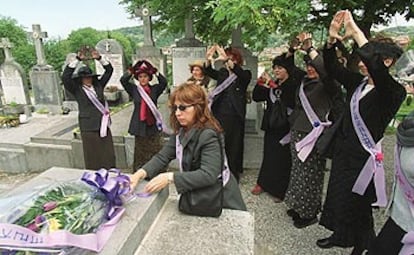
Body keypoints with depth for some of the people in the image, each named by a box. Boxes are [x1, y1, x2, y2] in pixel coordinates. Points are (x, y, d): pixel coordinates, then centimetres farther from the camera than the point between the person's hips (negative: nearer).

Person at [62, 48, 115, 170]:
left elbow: (109, 70, 10)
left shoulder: (98, 85, 8)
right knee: (93, 160, 4)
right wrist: (77, 59, -17)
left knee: (109, 158, 10)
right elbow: (65, 77, -15)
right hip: (89, 129, -4)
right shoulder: (77, 90, -1)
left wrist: (99, 58, -4)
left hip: (104, 127, 4)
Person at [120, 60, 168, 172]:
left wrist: (154, 71, -11)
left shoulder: (155, 89, 3)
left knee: (155, 153, 6)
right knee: (140, 154, 11)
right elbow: (123, 80, -8)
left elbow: (164, 82, -10)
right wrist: (132, 70, -10)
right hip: (139, 125, 0)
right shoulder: (134, 89, 3)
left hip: (153, 125, 0)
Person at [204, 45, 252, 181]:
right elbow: (210, 72, -7)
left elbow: (240, 74, -23)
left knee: (233, 148, 4)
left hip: (234, 118, -3)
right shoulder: (222, 72, 12)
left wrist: (227, 60, -38)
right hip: (219, 115, 3)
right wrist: (208, 60, -29)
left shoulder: (245, 75, 0)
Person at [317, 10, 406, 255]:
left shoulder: (393, 92, -18)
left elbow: (378, 71, -39)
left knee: (357, 205, 10)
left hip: (363, 158, -7)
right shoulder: (358, 83, 1)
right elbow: (332, 67, 3)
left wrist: (356, 32, -36)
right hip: (343, 152, 7)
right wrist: (332, 38, -14)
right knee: (337, 196, 20)